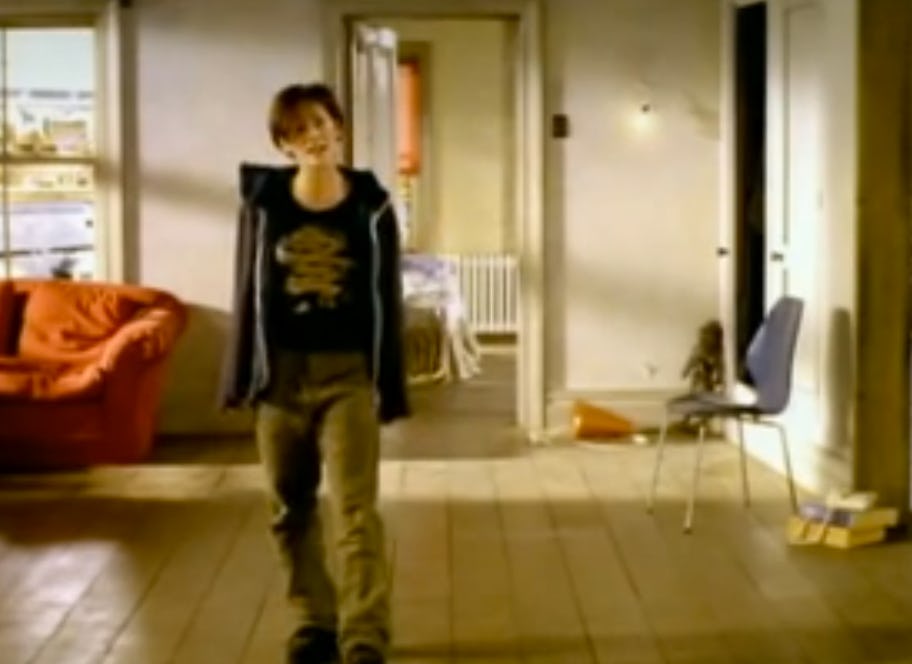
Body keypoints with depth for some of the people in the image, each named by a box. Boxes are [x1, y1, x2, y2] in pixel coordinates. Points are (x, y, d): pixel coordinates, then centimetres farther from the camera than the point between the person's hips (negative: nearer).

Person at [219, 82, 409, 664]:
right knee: (293, 510, 12)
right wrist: (241, 378, 4)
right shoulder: (264, 201, 0)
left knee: (356, 511, -10)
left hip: (348, 374, -2)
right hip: (281, 373, 2)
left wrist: (391, 387, 1)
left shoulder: (371, 205, -1)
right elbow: (248, 291, 5)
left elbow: (388, 298, 3)